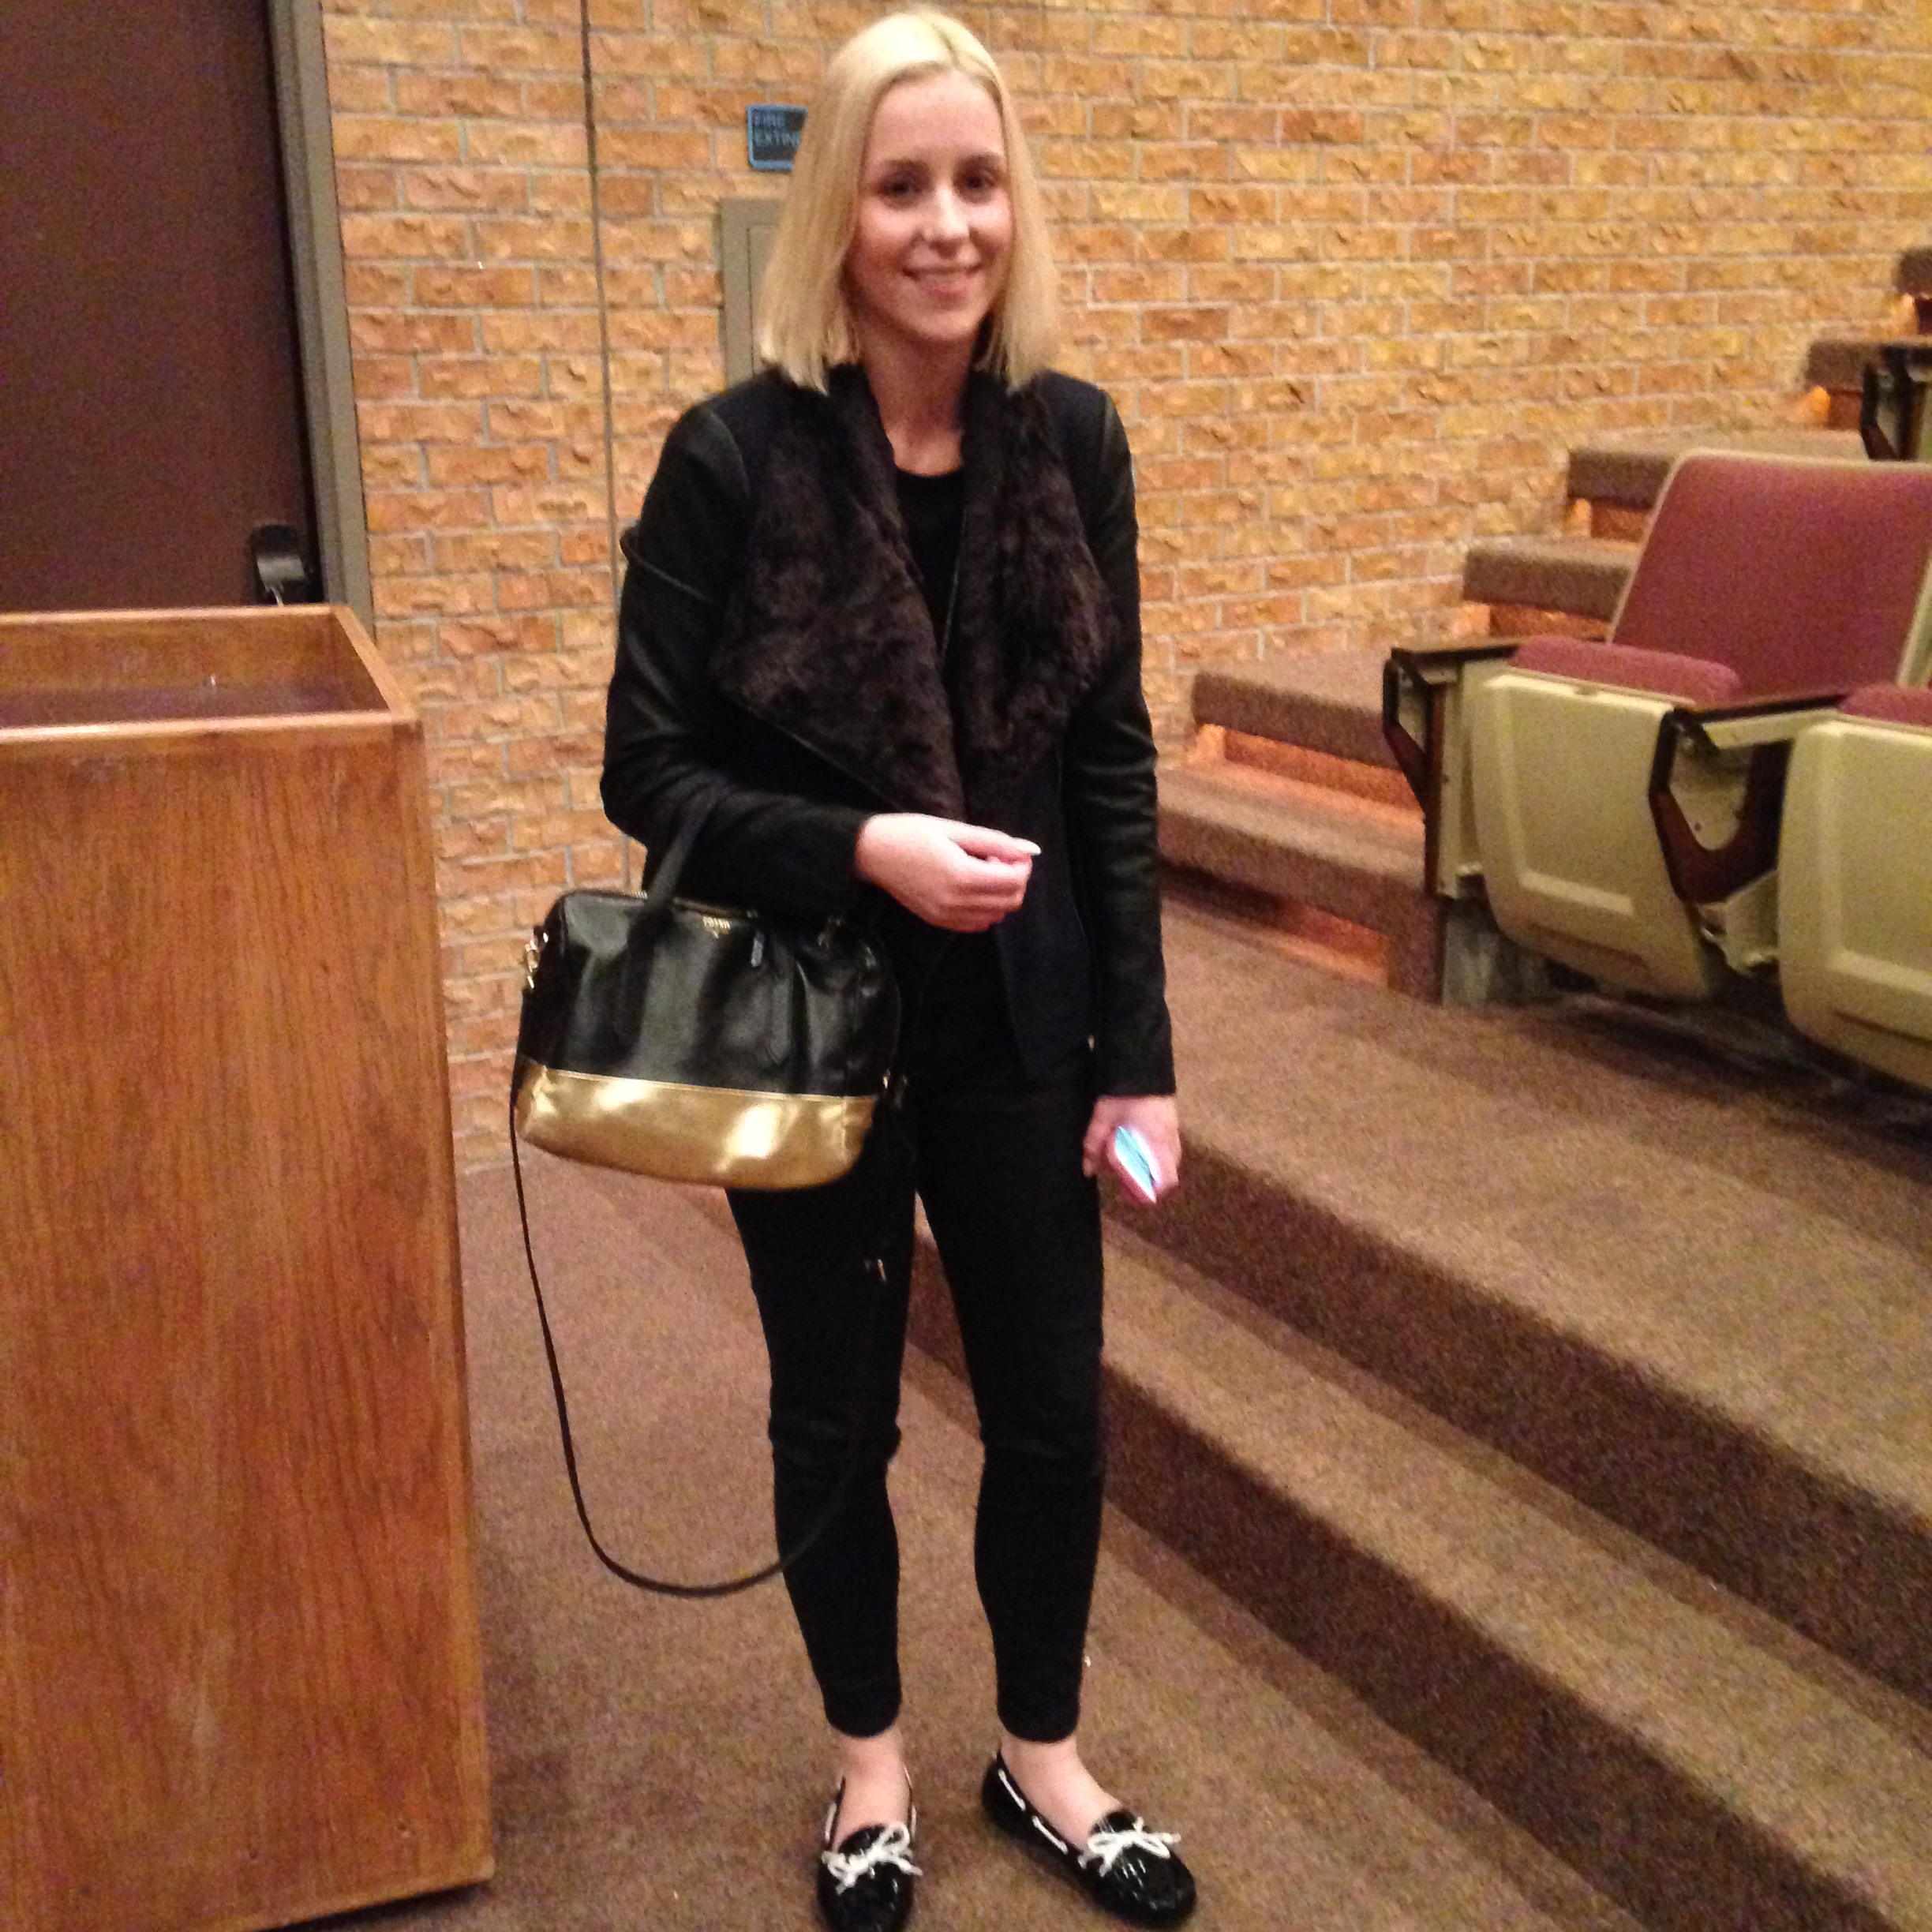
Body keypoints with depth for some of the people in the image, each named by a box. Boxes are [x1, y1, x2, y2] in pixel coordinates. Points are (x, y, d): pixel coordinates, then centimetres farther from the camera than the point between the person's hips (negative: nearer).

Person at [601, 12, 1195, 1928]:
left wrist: (1137, 1048, 0)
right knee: (835, 1414, 14)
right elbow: (649, 770, -9)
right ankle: (870, 1766, 39)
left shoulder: (1071, 438, -3)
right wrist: (863, 849, -25)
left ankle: (1040, 1755, 38)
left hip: (1017, 1020, 3)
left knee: (1052, 1409, 12)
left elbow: (1112, 764, 1)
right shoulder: (733, 455, -13)